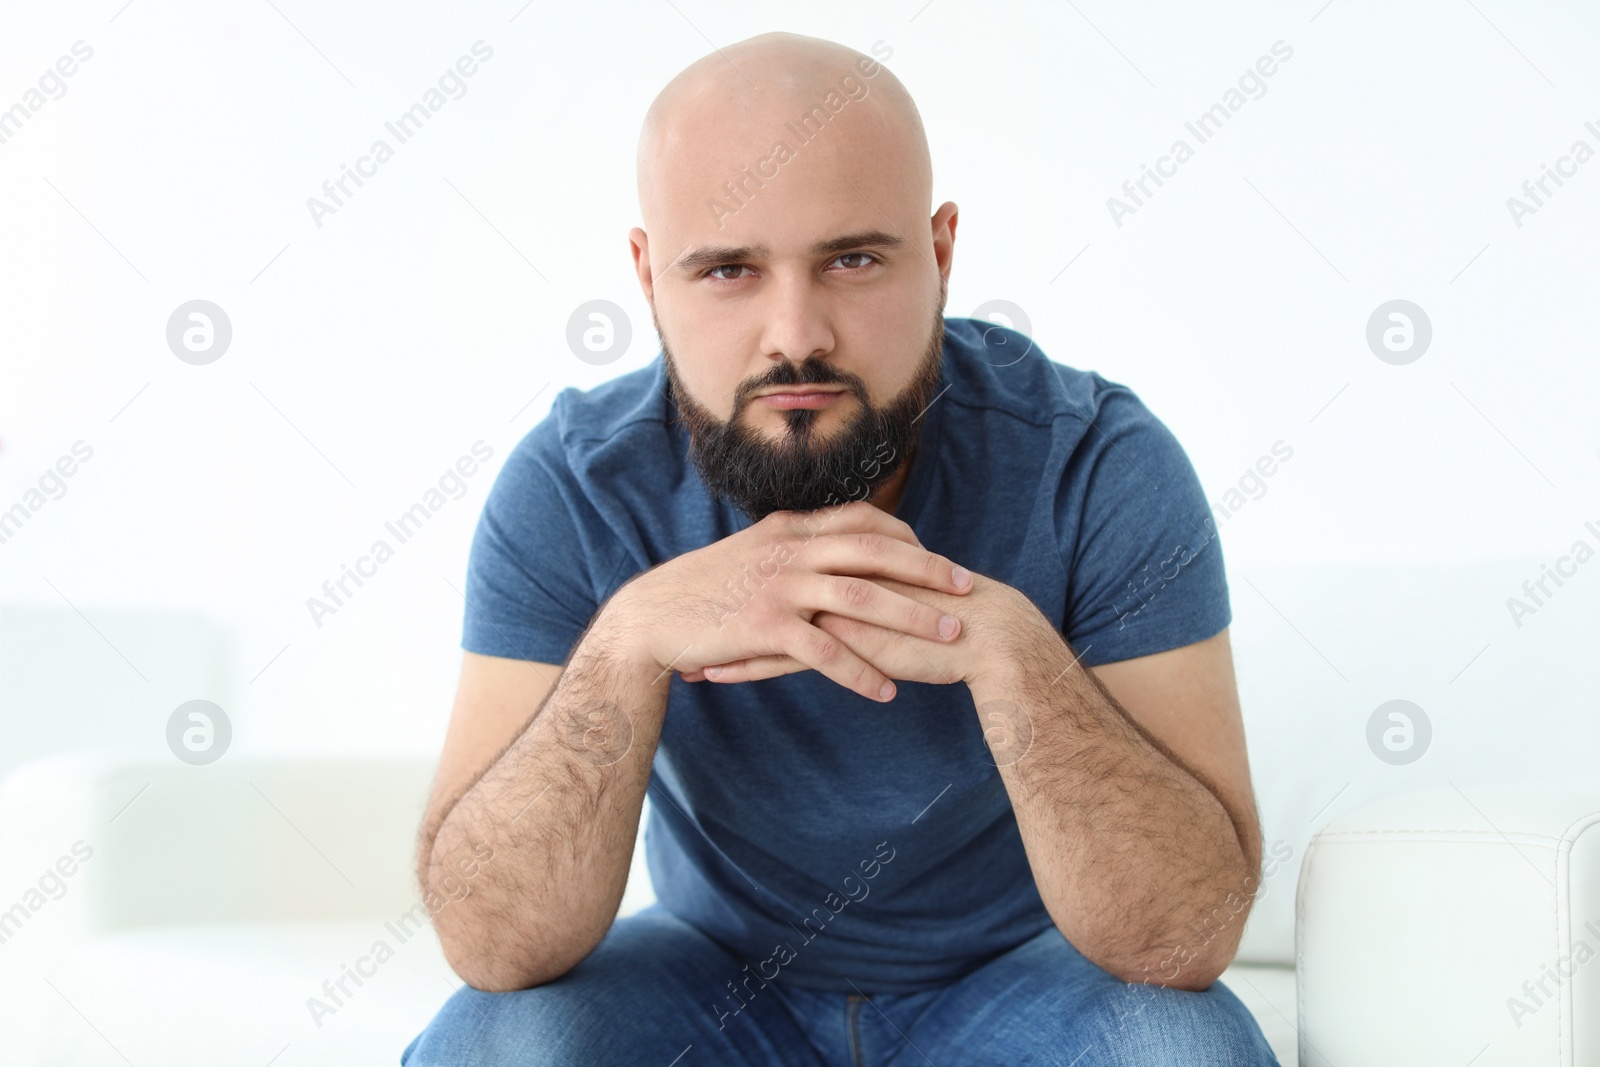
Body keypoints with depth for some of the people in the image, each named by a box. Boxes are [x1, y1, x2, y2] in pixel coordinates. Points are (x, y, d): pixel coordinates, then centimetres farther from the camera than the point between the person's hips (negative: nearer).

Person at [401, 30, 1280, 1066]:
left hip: (1018, 977, 0)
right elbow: (494, 946, -24)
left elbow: (1188, 936, -26)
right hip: (721, 970, 0)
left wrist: (1007, 644, -40)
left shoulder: (1099, 465, -22)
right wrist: (630, 642, -39)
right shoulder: (572, 487, -19)